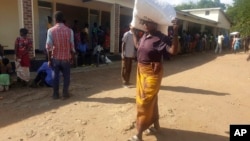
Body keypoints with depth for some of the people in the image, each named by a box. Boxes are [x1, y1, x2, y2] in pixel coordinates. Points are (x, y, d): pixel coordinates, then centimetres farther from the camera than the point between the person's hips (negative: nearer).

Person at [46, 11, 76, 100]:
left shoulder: (51, 30, -7)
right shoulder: (69, 30, -6)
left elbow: (48, 47, -8)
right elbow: (72, 46, -4)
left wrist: (49, 59, 0)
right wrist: (72, 58, 8)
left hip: (55, 58, 1)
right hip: (66, 58, 0)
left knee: (55, 76, 12)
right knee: (66, 76, 11)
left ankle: (55, 94, 18)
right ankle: (65, 94, 15)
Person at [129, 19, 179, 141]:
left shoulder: (161, 38, -18)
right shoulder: (145, 36, 7)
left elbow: (173, 50, -31)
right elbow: (138, 46, 25)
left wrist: (175, 33, -38)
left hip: (152, 73, -8)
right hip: (141, 71, 9)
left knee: (145, 101, -3)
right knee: (148, 99, 19)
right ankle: (156, 124, 40)